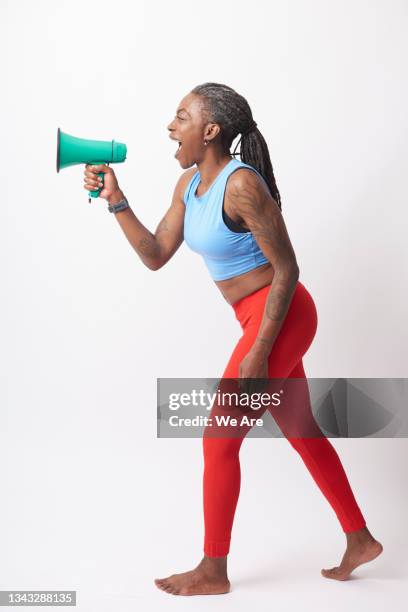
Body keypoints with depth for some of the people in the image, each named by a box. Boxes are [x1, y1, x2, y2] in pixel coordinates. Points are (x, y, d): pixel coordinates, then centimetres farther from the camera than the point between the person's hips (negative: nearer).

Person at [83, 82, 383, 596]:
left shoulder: (242, 185, -21)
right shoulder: (189, 184, 6)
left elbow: (286, 270, -19)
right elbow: (155, 255, 9)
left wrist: (258, 353, -20)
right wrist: (115, 200, 0)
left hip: (280, 317, -9)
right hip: (263, 319, 9)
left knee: (218, 441, -1)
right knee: (302, 433, 18)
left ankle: (213, 572, 15)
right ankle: (360, 540, 33)